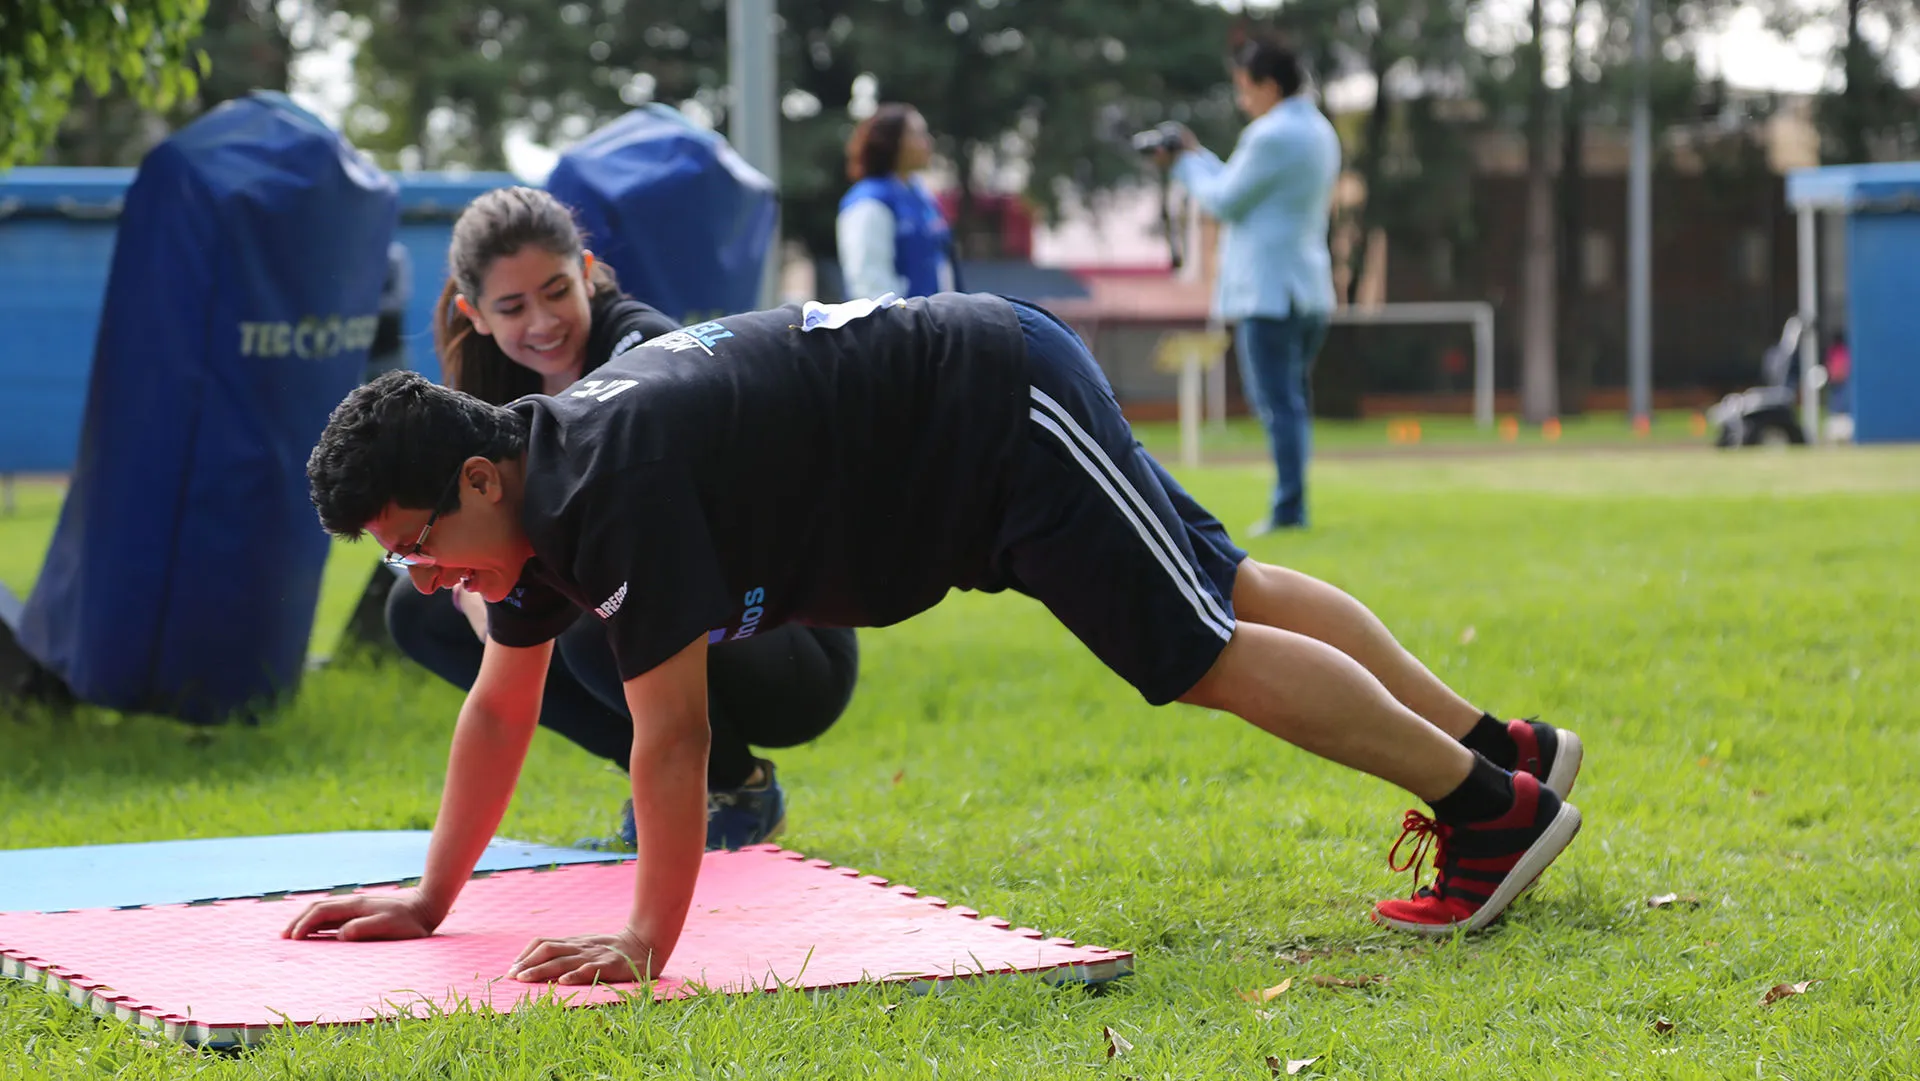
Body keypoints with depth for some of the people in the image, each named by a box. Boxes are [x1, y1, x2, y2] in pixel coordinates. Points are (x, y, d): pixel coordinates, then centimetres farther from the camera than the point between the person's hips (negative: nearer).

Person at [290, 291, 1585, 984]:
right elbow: (502, 705, 9)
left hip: (1005, 406, -9)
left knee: (1212, 651, -5)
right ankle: (1495, 741, 28)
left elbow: (670, 730, -30)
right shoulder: (536, 492, -1)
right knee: (1226, 591, 16)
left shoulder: (615, 476, -30)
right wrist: (429, 898, 9)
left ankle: (1498, 803, 7)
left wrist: (648, 940, -25)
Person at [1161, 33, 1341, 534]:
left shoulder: (1271, 136, -15)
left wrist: (1186, 164, 8)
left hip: (1268, 291, -9)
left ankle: (1289, 508, -7)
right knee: (1291, 402, 14)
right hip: (1310, 289, 9)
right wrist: (1197, 156, 21)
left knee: (1279, 404, -7)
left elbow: (1225, 202, -7)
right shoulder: (1319, 132, 15)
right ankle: (1291, 504, 16)